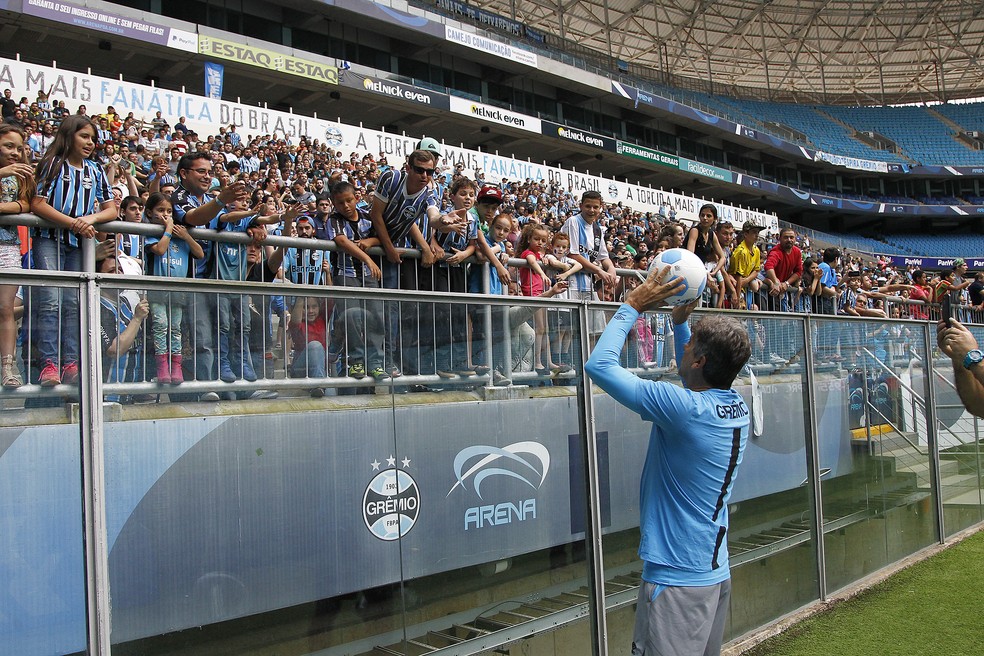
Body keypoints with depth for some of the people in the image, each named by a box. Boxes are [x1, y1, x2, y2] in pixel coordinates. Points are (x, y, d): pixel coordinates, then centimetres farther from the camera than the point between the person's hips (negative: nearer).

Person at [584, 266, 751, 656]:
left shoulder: (683, 408, -24)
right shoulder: (738, 408, 0)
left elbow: (599, 364, -20)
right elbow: (696, 379, 25)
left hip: (677, 580, -9)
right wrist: (680, 322, 16)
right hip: (717, 574, 9)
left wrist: (632, 305, -10)